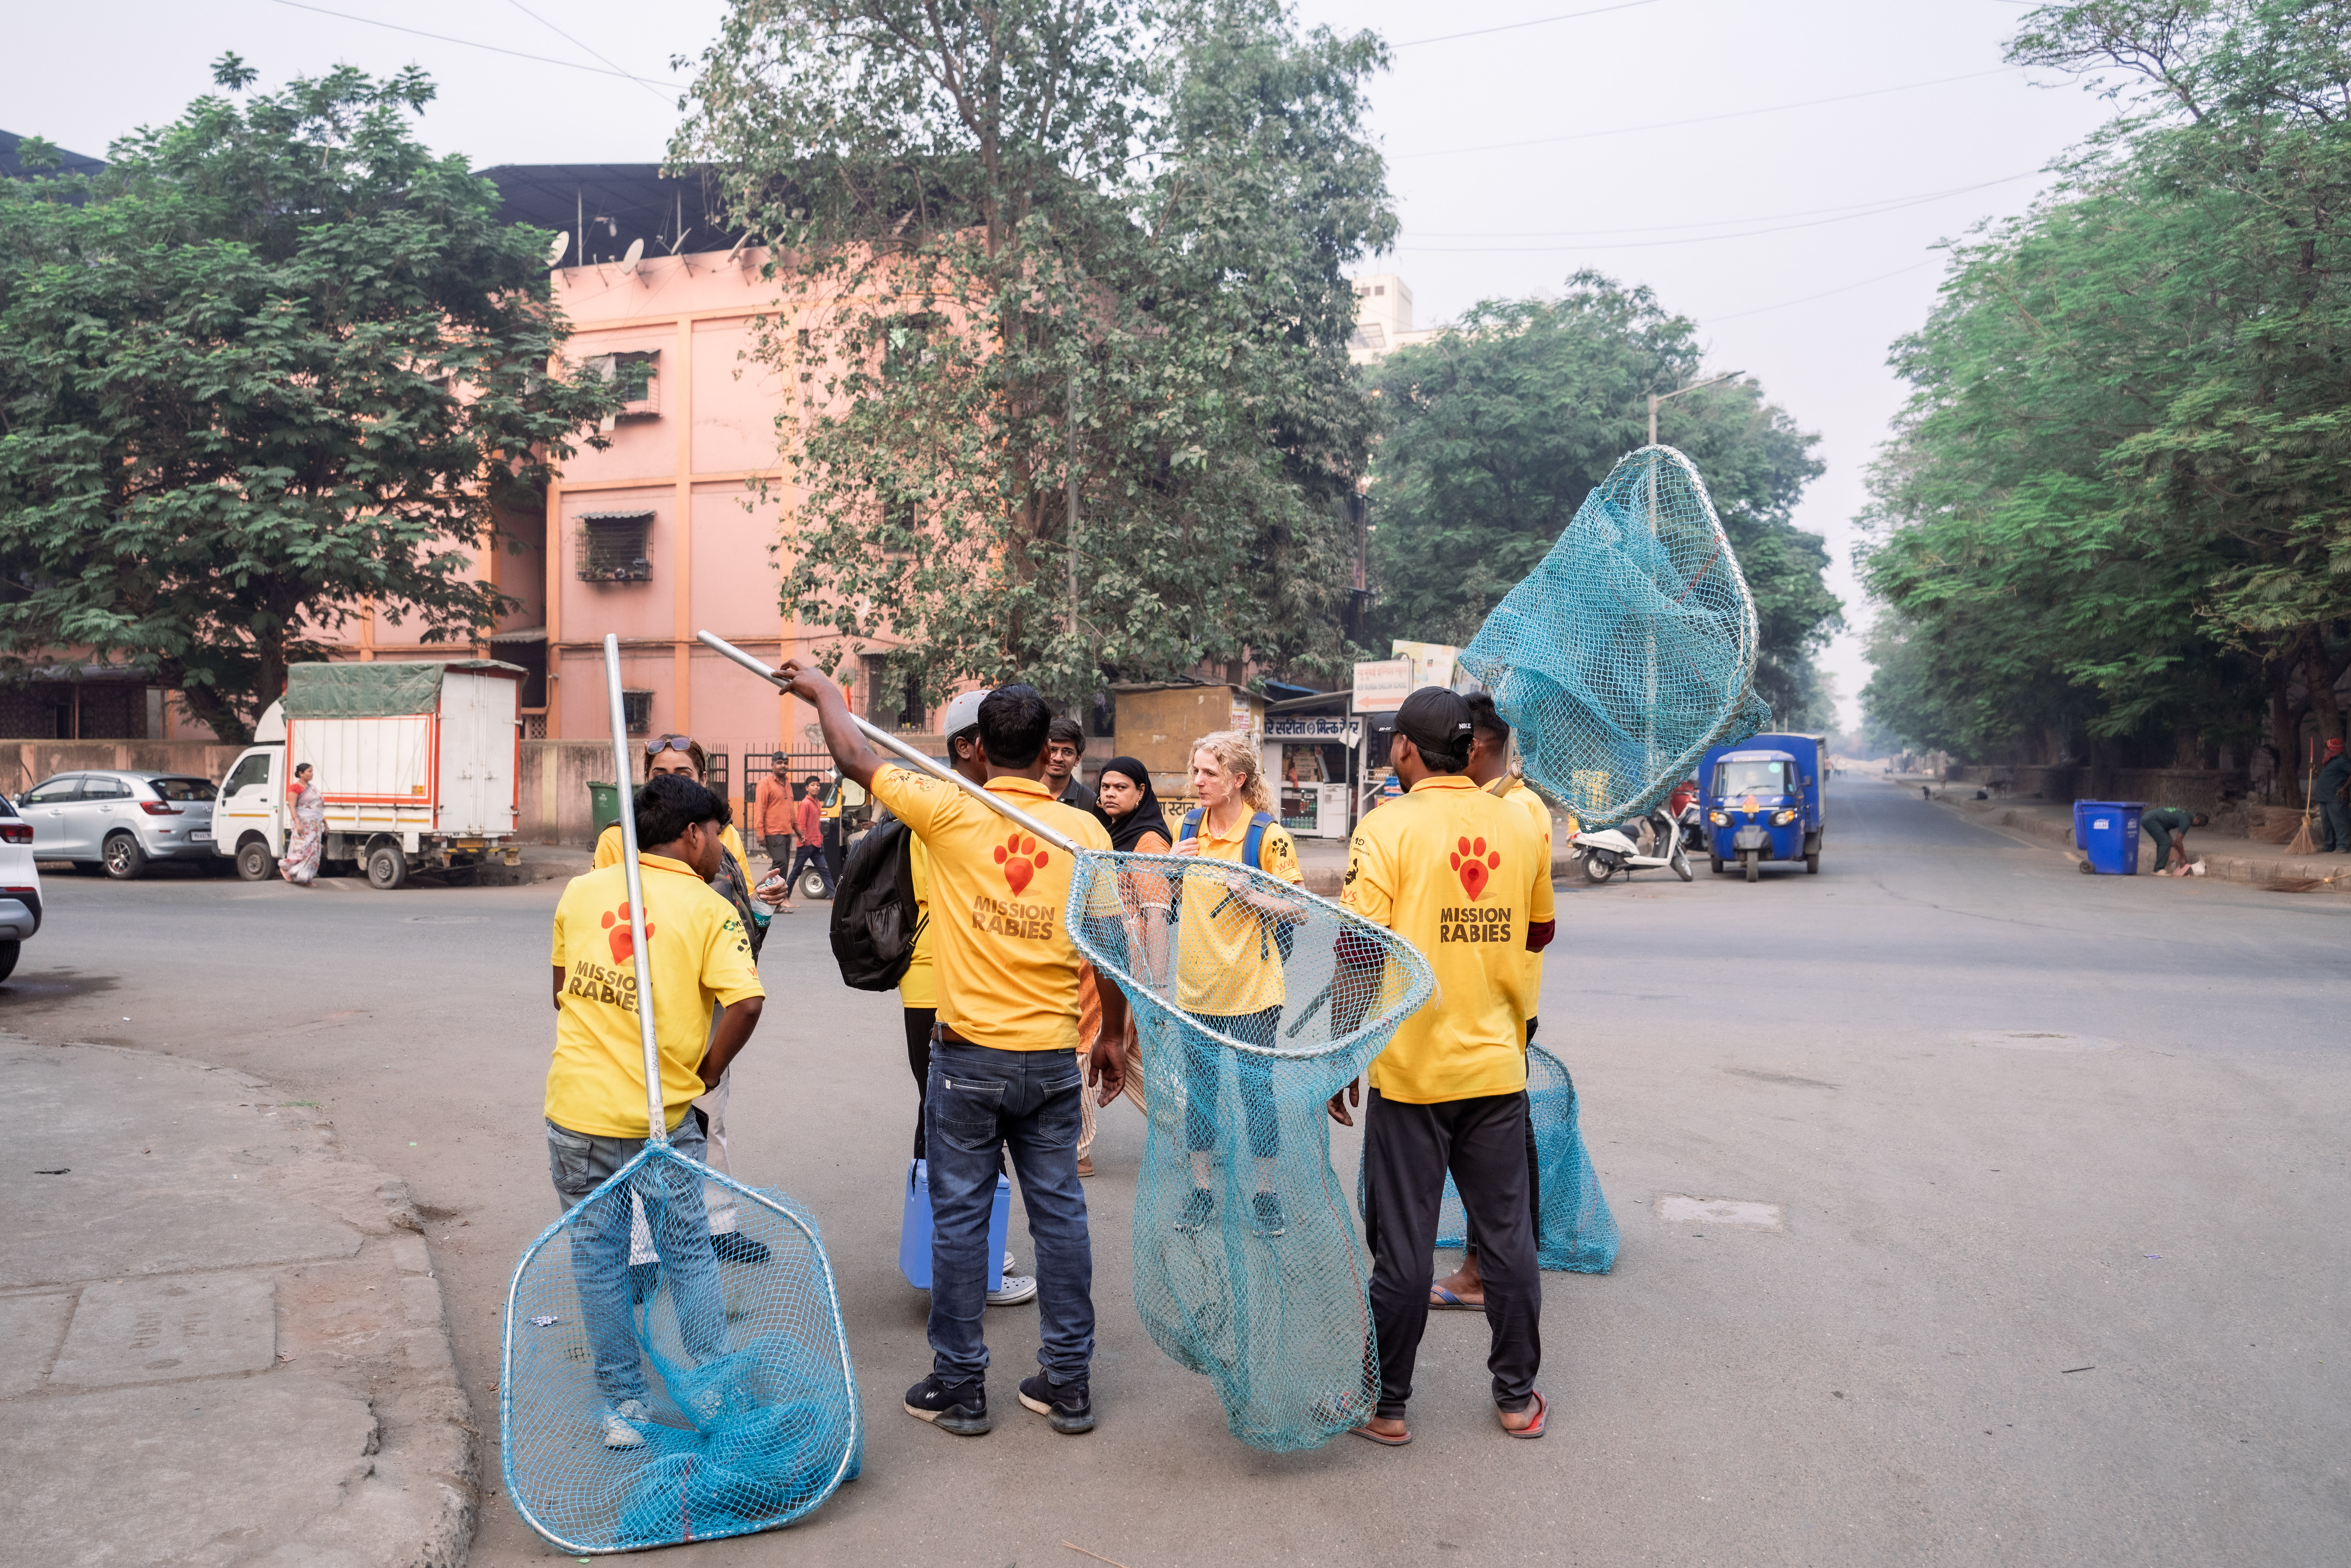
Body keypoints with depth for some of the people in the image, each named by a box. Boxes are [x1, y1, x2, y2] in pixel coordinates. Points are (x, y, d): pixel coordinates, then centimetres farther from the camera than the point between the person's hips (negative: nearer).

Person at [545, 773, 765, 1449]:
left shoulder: (581, 891, 5)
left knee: (596, 1255, 14)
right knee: (690, 1255, 12)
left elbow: (561, 988, 15)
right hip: (660, 1118, -3)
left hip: (576, 1107, 3)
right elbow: (746, 1002, -19)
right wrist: (709, 1071, -4)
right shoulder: (710, 909, -8)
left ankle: (623, 1407, 22)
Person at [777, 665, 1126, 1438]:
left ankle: (959, 1385, 18)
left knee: (960, 1217, 8)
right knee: (1059, 1213, 11)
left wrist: (822, 691, 21)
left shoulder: (950, 811, -9)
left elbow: (857, 757, 3)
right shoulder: (1085, 831, -2)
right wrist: (1114, 1040, 16)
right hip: (1053, 1059, 2)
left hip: (969, 1055, -2)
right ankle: (1068, 1382, 19)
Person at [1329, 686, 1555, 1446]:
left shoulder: (1388, 828, -11)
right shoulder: (1521, 826, 3)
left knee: (1403, 1246, 6)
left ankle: (1386, 1404, 19)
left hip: (1411, 1070, -4)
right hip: (1497, 1068, 4)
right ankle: (1518, 1396, 27)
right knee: (1507, 1235, 15)